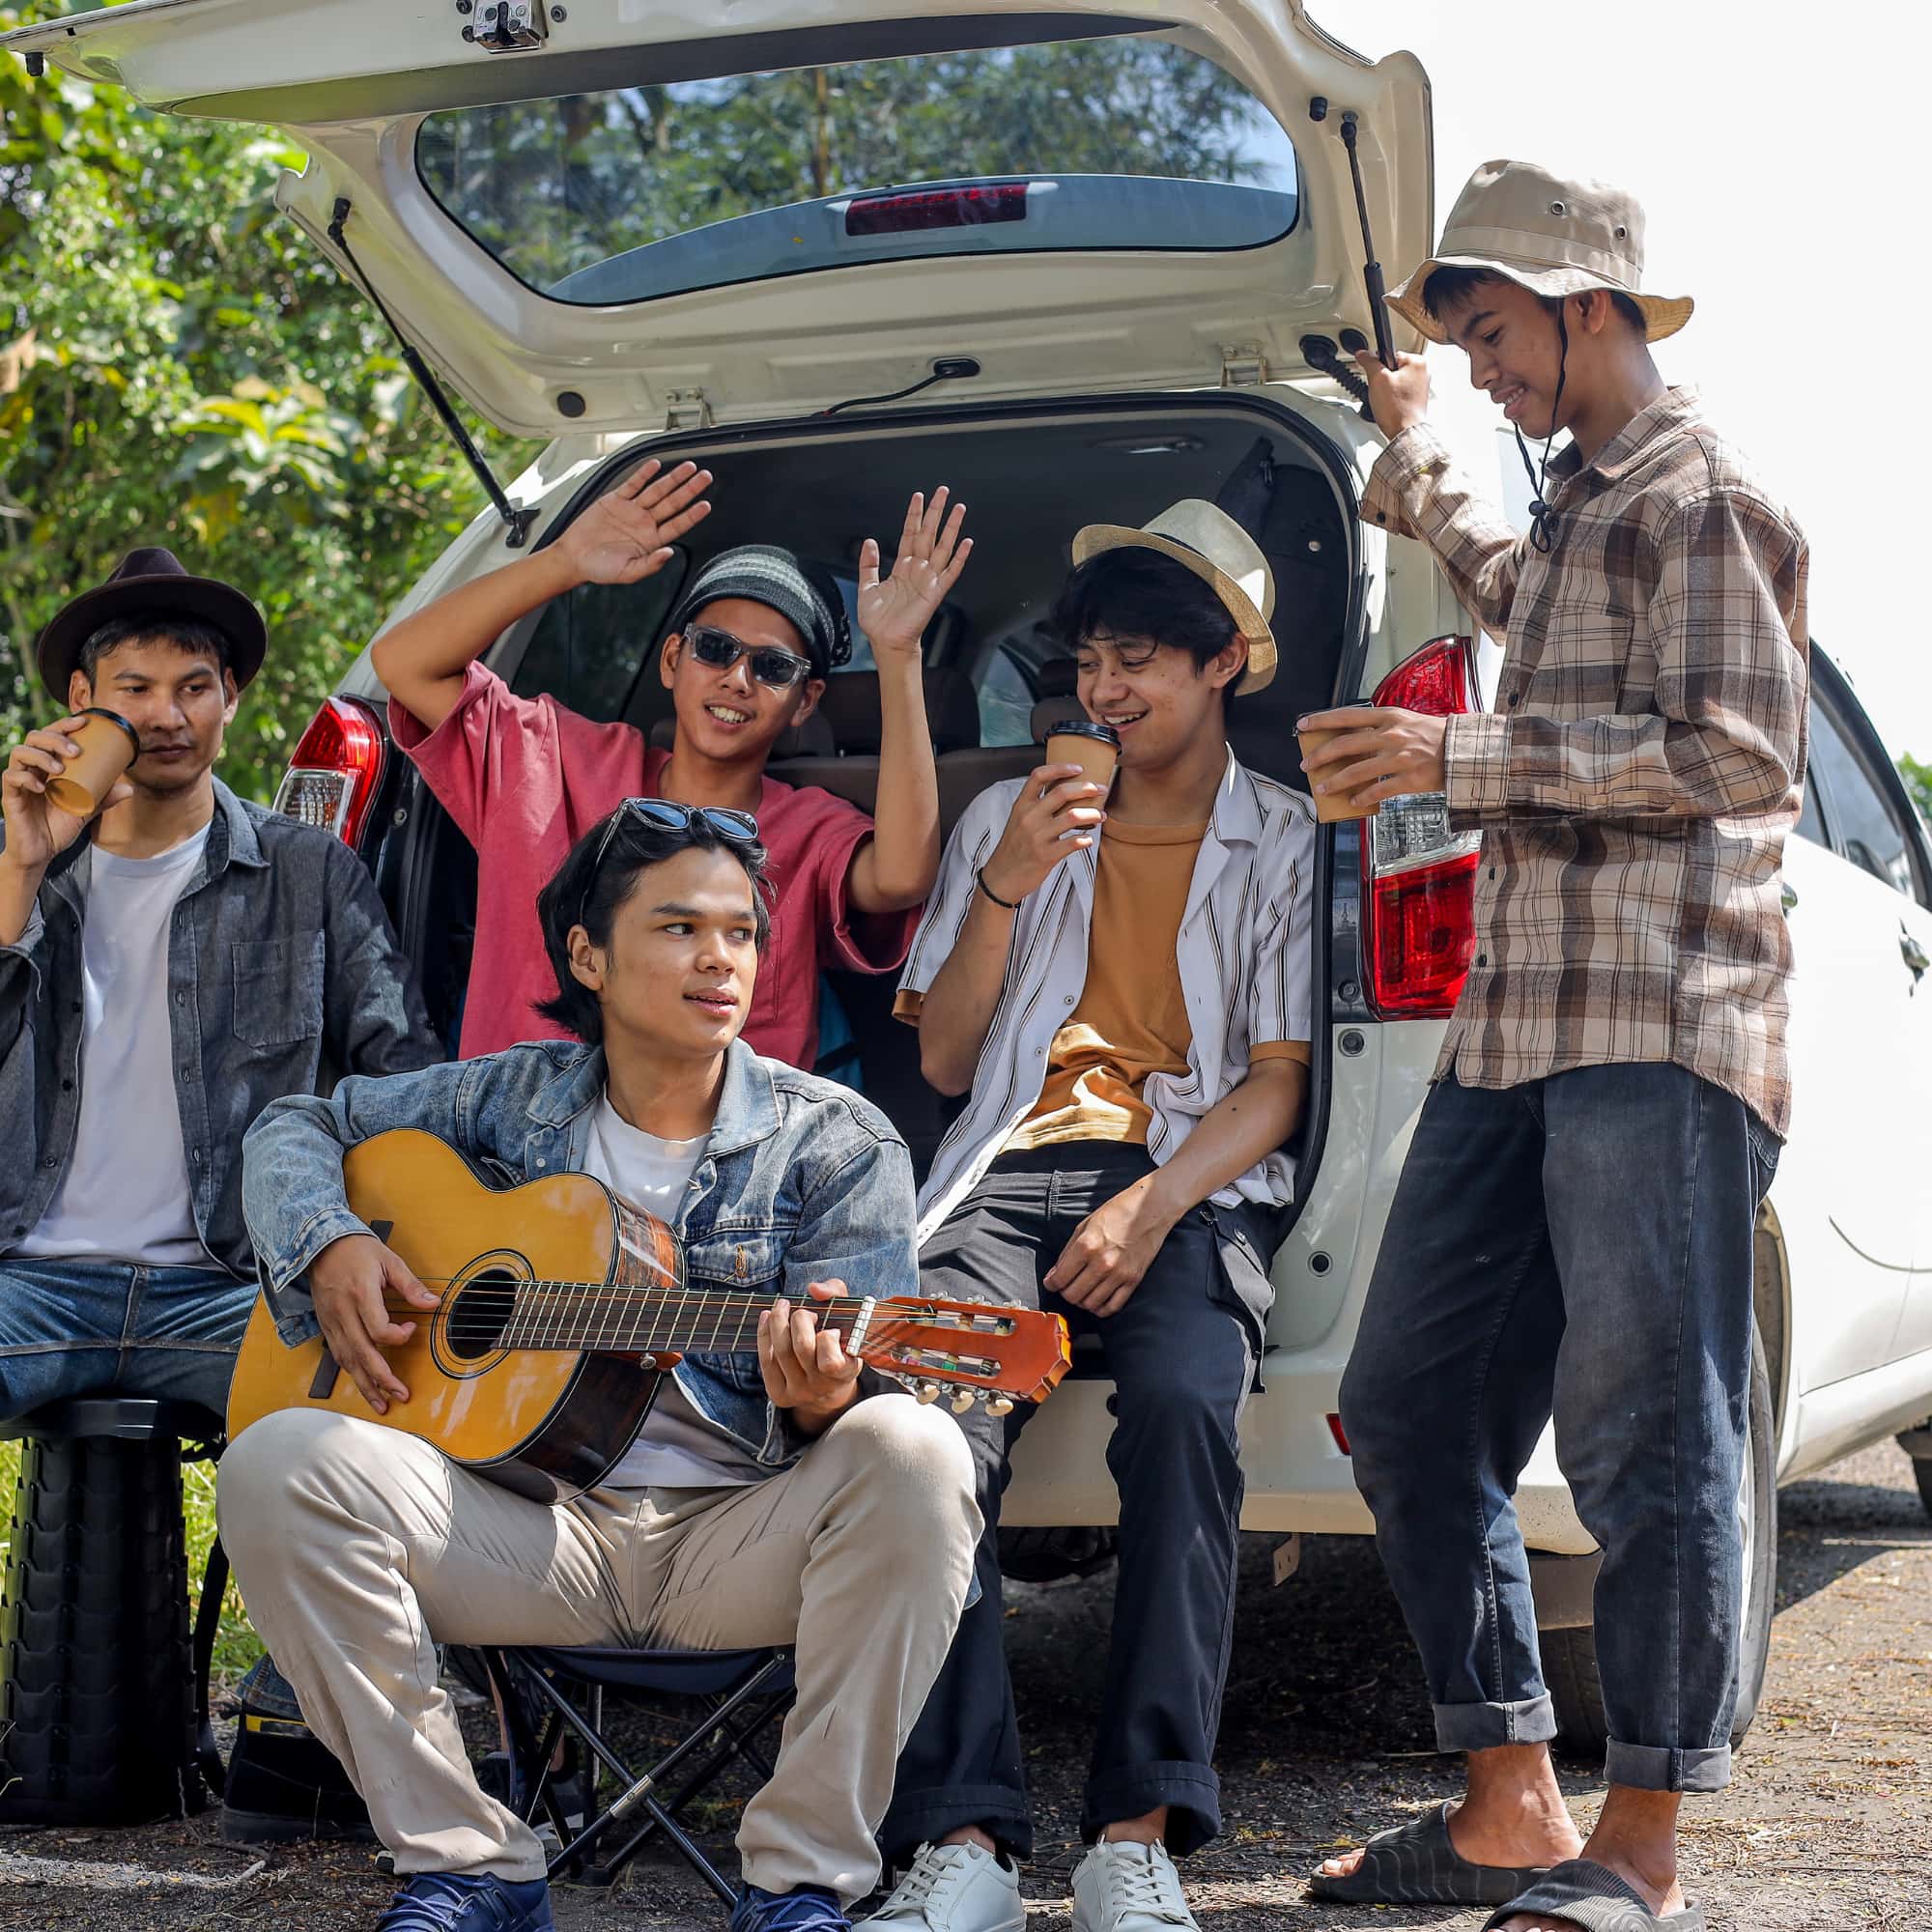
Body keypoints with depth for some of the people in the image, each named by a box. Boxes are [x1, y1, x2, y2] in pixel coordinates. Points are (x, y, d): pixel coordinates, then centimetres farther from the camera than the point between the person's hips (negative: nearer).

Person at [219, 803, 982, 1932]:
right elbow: (298, 1128, 22)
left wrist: (820, 1397, -30)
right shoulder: (513, 1100, 10)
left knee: (914, 1456, -33)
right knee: (276, 1467, -23)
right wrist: (329, 1247, 0)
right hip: (534, 1530, 2)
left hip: (742, 1541, -2)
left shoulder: (837, 1146, 2)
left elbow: (861, 1406, -5)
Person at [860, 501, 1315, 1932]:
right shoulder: (1007, 821, 24)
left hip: (1195, 1183, -2)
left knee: (1182, 1402, -36)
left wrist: (1154, 1207, -14)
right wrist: (1005, 889, 3)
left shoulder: (1284, 844, 14)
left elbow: (1278, 1083, 4)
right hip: (1013, 1171, 2)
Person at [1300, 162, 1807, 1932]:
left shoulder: (1701, 494, -4)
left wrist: (1465, 759, -14)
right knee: (1411, 1412, 7)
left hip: (1661, 1039, -10)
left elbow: (1736, 753, -14)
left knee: (1643, 1435, -8)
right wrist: (1419, 466, 55)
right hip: (1513, 1033, 10)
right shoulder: (1570, 509, 25)